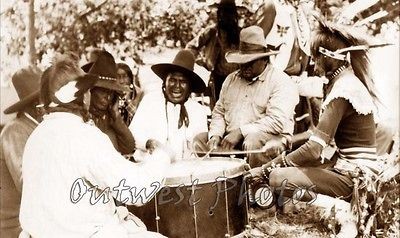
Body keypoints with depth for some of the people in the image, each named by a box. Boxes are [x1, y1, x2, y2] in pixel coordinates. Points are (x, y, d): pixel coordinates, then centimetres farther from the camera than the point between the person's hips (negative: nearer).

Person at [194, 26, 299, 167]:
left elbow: (277, 121, -20)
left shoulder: (281, 82, -8)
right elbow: (219, 111, 18)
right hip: (230, 137, 6)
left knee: (252, 142, -37)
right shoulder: (231, 79, 15)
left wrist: (241, 131, -21)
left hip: (271, 138, -6)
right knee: (199, 139, -8)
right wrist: (216, 134, -2)